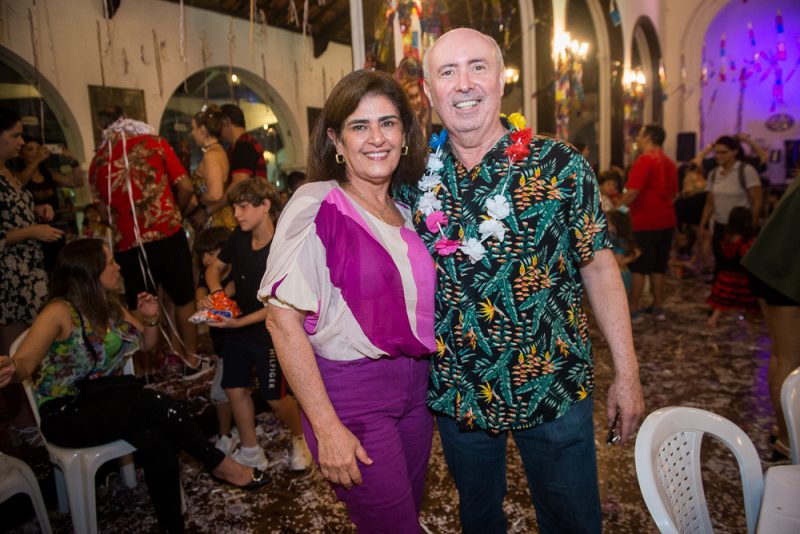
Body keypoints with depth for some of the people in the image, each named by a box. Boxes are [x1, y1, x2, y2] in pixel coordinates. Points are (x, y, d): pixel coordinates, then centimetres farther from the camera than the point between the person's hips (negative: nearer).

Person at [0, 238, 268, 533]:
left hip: (105, 402, 6)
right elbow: (25, 362, -27)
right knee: (156, 405, -30)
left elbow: (146, 343, 16)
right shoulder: (60, 312, -14)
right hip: (67, 416, -6)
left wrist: (150, 319, -5)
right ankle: (220, 464, -13)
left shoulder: (110, 306, 6)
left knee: (155, 438, -28)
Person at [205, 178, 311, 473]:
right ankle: (251, 453, 30)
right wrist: (216, 292, -9)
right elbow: (214, 267, 11)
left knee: (275, 397, 4)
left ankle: (300, 439, 34)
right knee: (235, 389, 10)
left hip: (269, 333, -6)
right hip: (236, 330, 6)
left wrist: (240, 322, -26)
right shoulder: (239, 237, -3)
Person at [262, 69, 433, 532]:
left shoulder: (408, 212, 6)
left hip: (415, 386, 7)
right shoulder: (316, 207, -14)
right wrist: (327, 427, -18)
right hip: (350, 392, -6)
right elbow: (282, 319, -17)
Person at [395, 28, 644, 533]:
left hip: (555, 387, -2)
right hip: (456, 391, 3)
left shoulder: (560, 165, -11)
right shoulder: (415, 176, -4)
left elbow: (599, 268, -6)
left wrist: (627, 373, -6)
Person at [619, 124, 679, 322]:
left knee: (637, 267, -1)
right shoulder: (669, 162, 12)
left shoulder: (644, 160, -14)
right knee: (658, 267, 14)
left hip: (644, 222, -8)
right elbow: (674, 194, 19)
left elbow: (632, 192, -22)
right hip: (665, 221, 8)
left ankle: (634, 310, 2)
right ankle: (658, 307, 19)